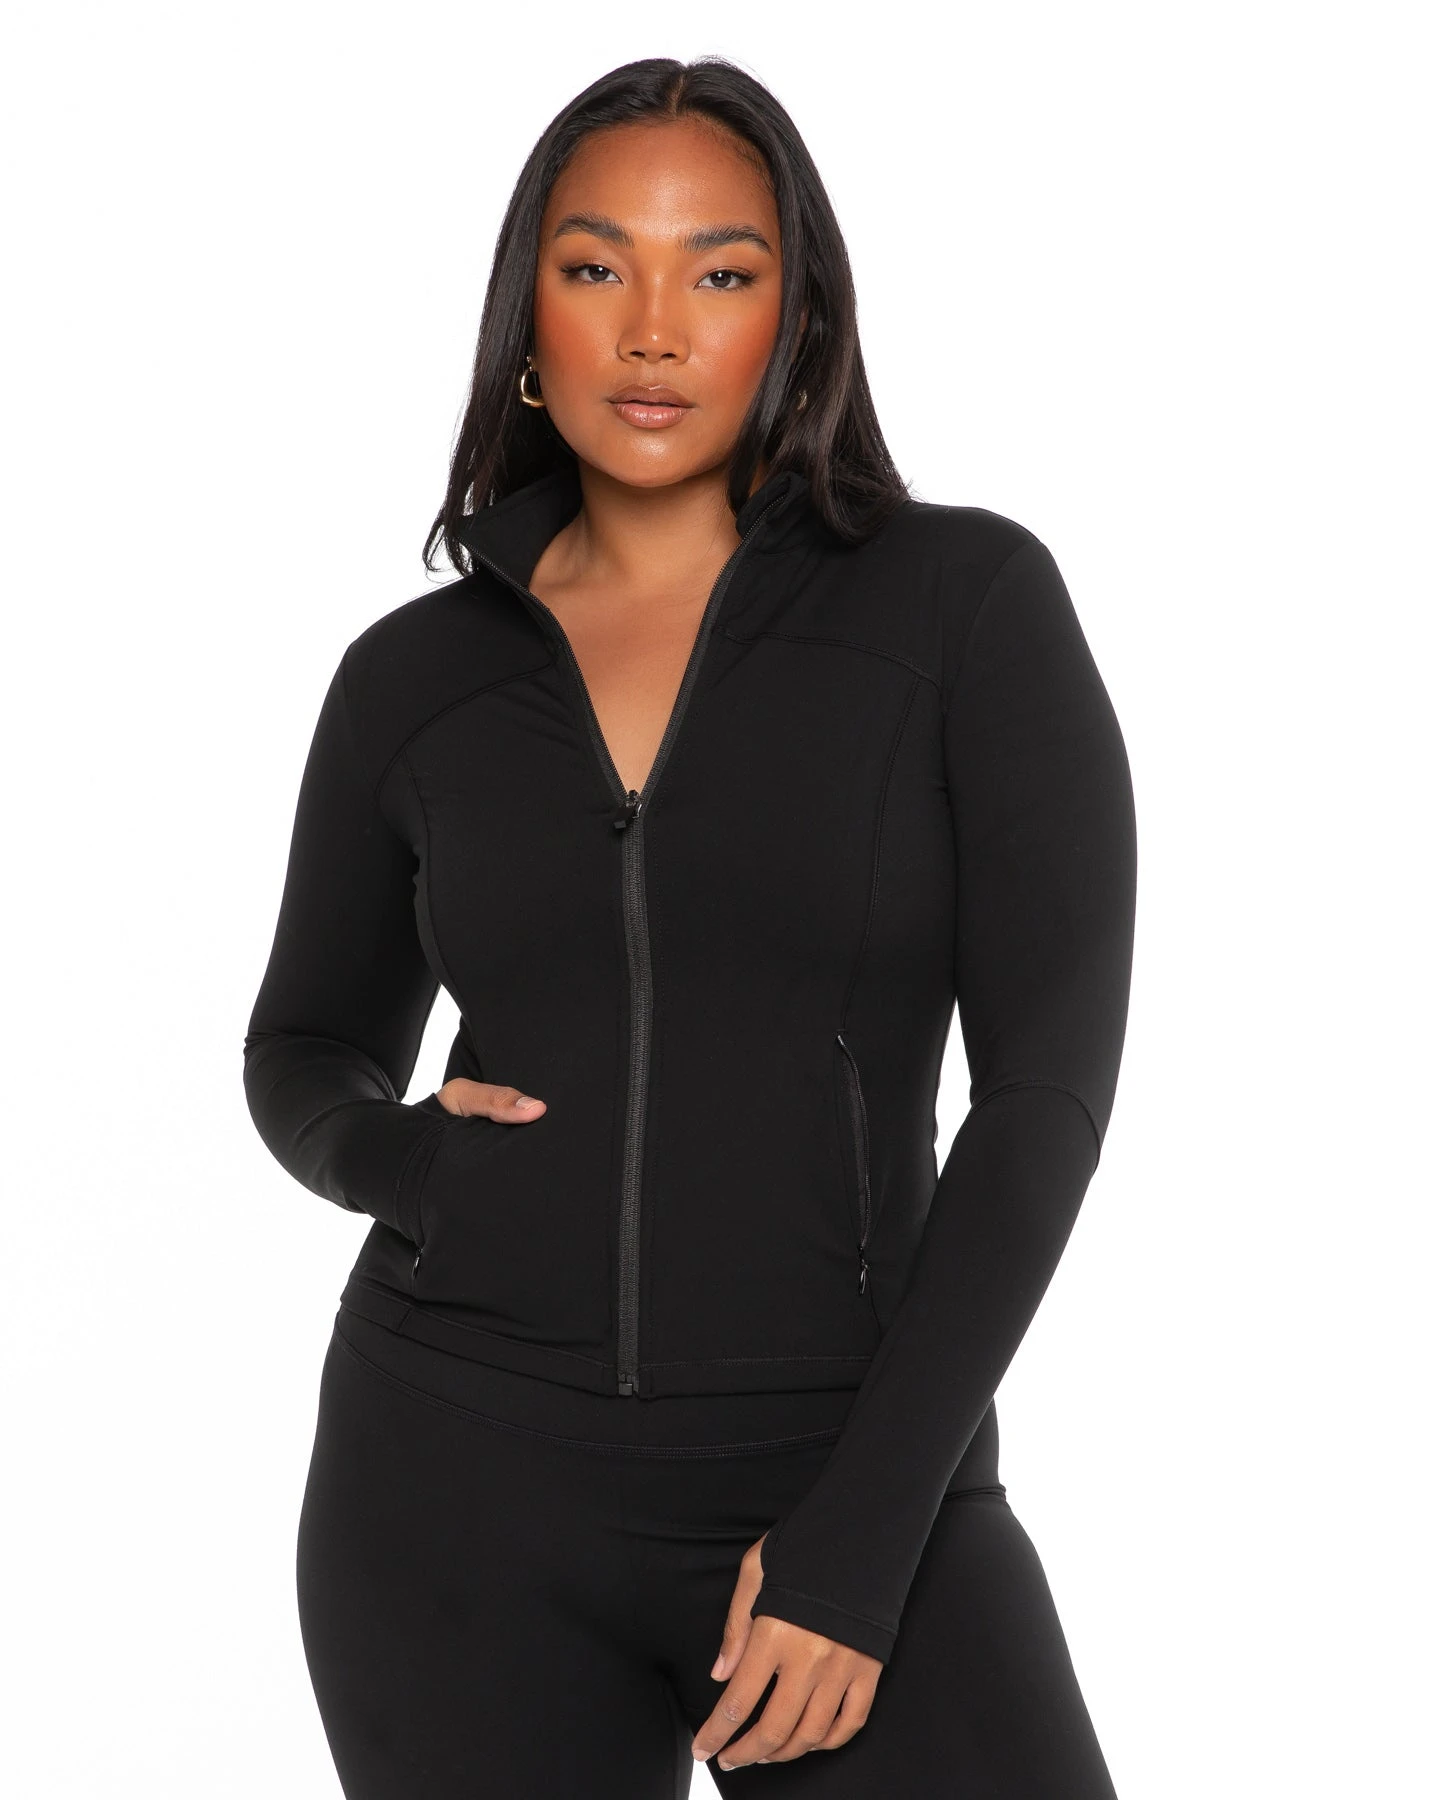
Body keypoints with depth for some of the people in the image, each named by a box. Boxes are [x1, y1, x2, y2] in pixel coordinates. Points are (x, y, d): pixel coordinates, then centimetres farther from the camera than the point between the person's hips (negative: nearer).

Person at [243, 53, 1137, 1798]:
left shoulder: (969, 602, -3)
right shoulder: (415, 677, 5)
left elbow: (1052, 1080, -7)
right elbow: (305, 1053, 18)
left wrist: (861, 1533, -12)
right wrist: (387, 1154, -5)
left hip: (858, 1483, -2)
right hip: (463, 1485, 2)